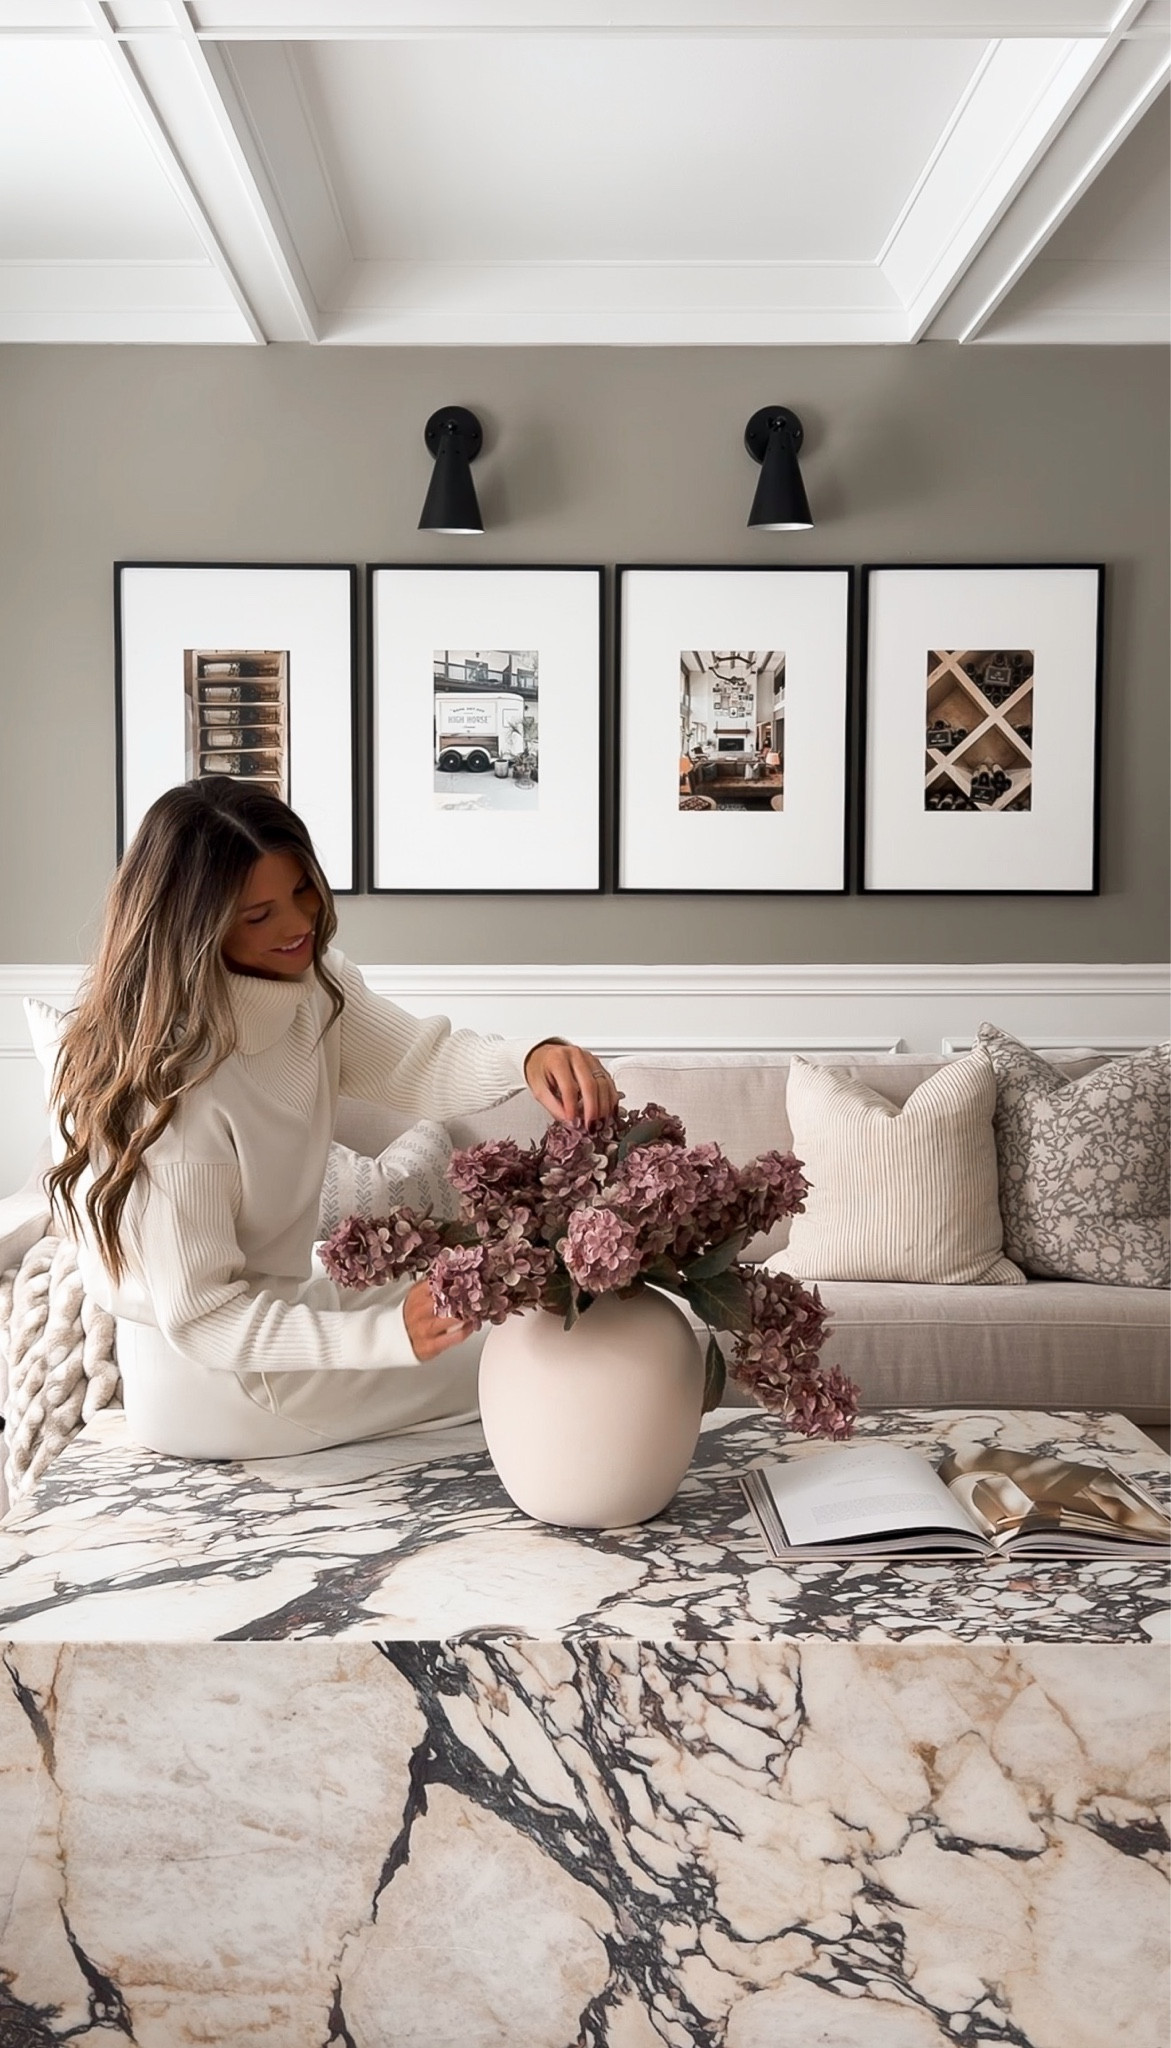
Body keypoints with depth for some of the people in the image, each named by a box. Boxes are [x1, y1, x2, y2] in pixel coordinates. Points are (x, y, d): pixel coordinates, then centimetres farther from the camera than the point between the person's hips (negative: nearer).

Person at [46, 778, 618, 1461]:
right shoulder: (170, 1084, -31)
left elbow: (423, 1066, -15)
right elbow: (202, 1319, -28)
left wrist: (531, 1058, -36)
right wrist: (392, 1332, -37)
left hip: (276, 1303, 7)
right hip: (211, 1382, -7)